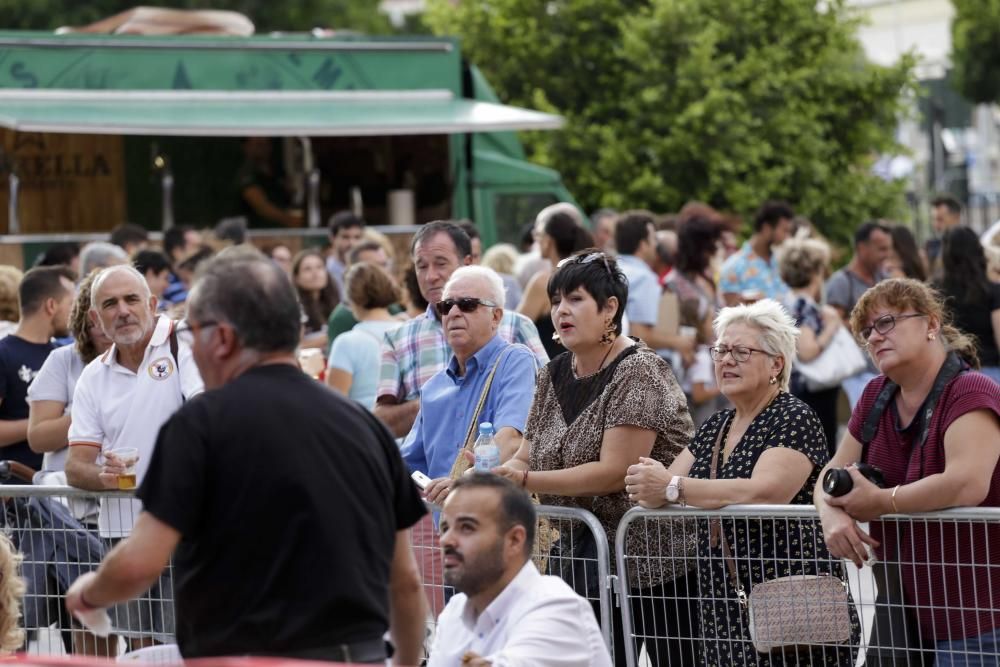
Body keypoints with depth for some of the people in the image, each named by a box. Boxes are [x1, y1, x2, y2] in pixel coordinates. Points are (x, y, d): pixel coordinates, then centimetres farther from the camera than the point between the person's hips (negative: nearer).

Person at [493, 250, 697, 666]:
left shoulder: (638, 373, -12)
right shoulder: (554, 375, 12)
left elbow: (614, 472, -20)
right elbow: (526, 458, 12)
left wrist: (525, 480, -22)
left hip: (651, 555, -7)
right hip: (584, 551, 7)